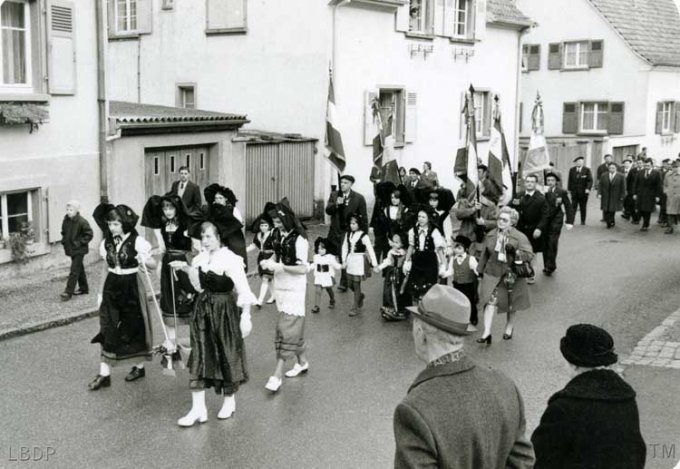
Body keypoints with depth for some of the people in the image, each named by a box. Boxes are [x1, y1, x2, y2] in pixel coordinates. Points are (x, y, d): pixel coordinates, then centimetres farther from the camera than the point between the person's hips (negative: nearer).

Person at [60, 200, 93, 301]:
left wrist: (80, 242, -17)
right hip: (70, 249, 7)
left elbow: (89, 235, -12)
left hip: (79, 250, -7)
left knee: (74, 271, -8)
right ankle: (83, 288, 30)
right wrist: (64, 240, 5)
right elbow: (64, 232, 20)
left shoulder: (82, 222, -17)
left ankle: (68, 292, -7)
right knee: (79, 269, 18)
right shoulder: (66, 220, 3)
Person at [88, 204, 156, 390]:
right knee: (108, 330, -1)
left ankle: (139, 366, 26)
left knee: (133, 328, 6)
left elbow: (154, 265, -7)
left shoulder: (137, 242, -10)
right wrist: (101, 292, 14)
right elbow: (106, 270, 14)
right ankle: (104, 374, 2)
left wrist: (145, 261, -28)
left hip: (131, 287, -4)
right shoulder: (107, 243, 5)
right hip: (112, 287, 4)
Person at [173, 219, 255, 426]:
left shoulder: (231, 260, -16)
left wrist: (245, 316, -20)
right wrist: (188, 269, 2)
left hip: (225, 310, -6)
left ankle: (229, 401, 29)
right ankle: (198, 408, 4)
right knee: (199, 357, 1)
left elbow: (243, 290, -16)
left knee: (227, 355, 8)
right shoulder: (201, 258, 3)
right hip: (203, 310, 6)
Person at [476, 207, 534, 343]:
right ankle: (486, 332, -12)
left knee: (511, 304, 13)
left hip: (511, 275, -2)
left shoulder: (519, 237, -9)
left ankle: (509, 327, 37)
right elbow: (485, 255, 14)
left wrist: (515, 252, -29)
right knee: (490, 301, -10)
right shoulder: (491, 235, 3)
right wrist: (481, 270, 16)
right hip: (492, 274, 2)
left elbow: (529, 255, -15)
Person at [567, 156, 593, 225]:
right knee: (573, 207, -2)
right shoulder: (572, 170, 6)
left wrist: (588, 188, -20)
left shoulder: (587, 170, -2)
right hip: (574, 192, 1)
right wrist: (569, 189, 5)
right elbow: (570, 180, 11)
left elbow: (590, 180, -7)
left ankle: (583, 221, 19)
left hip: (583, 192, -1)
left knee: (583, 208, 8)